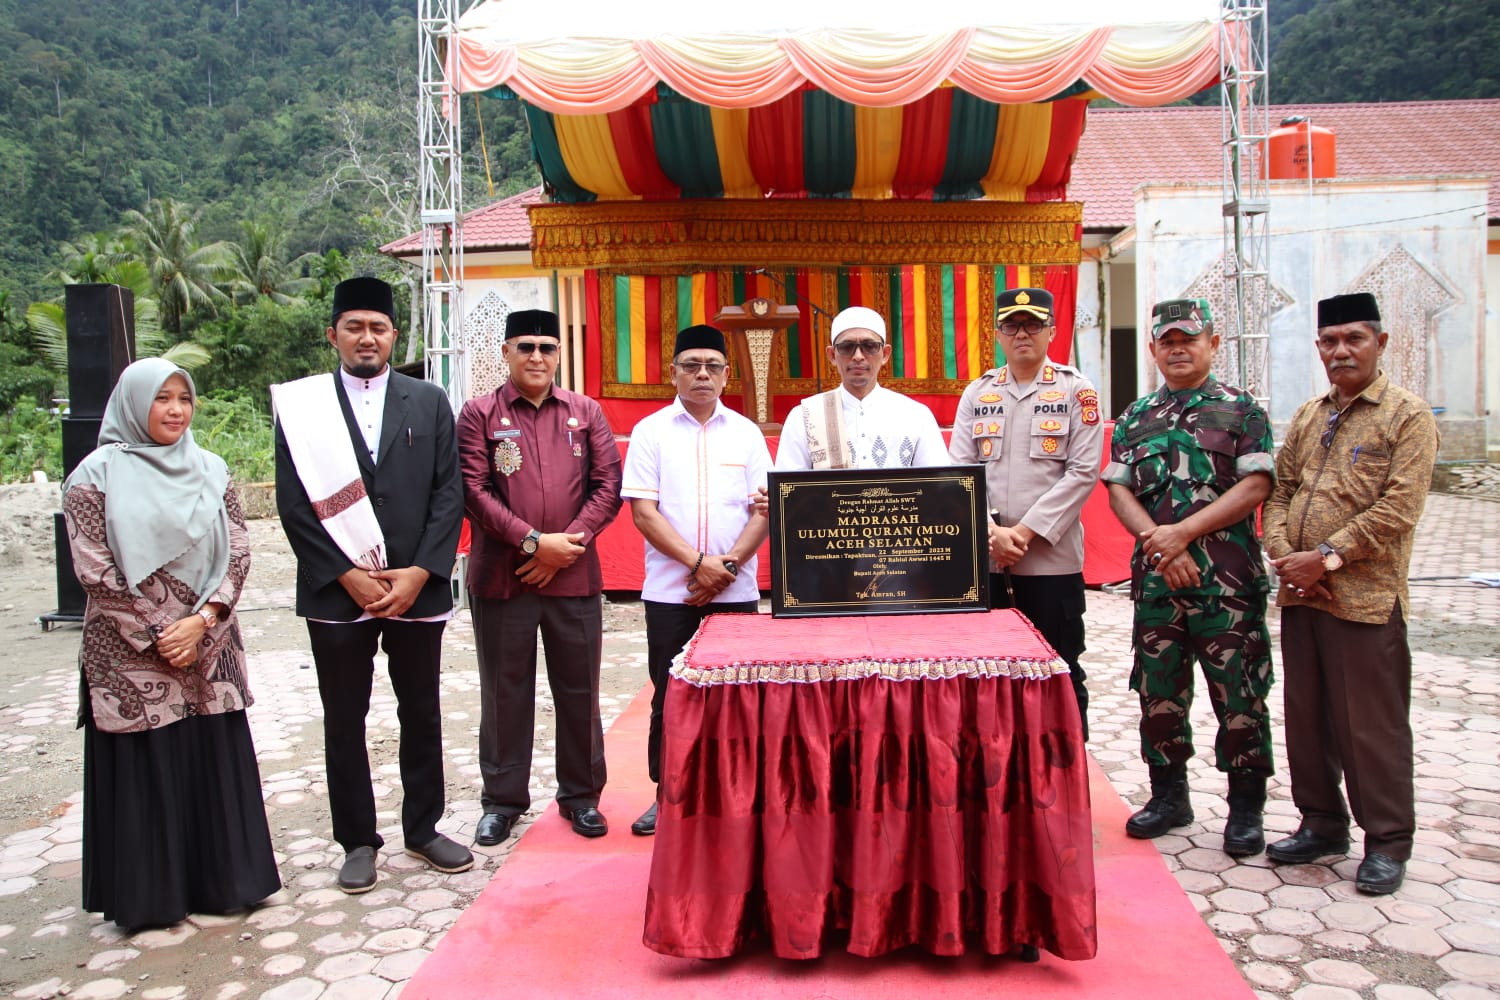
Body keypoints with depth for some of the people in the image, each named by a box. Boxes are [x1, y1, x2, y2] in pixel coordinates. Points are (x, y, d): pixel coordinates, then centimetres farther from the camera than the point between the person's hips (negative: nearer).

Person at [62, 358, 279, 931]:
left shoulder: (209, 471, 7)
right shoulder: (97, 475, -4)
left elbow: (237, 551, 2)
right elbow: (94, 570, -8)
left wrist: (201, 620, -12)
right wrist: (157, 636, -11)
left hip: (210, 652, 3)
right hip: (131, 658, -3)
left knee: (214, 763, 8)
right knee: (143, 772, 5)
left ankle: (219, 879, 23)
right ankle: (149, 896, 20)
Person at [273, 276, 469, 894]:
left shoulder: (428, 402, 5)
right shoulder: (301, 406, 1)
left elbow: (449, 494, 1)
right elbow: (293, 503, -4)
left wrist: (420, 573, -9)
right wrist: (347, 576, -11)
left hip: (417, 587, 1)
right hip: (338, 591, -1)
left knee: (422, 713, 12)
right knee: (344, 720, 9)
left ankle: (422, 829, 28)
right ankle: (358, 841, 24)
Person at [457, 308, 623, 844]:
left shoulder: (585, 412, 8)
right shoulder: (478, 415, 3)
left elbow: (608, 484, 2)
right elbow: (474, 491, -7)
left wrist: (568, 543, -10)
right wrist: (533, 541, -14)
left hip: (575, 576, 2)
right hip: (501, 575, -1)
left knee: (578, 689, 9)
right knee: (505, 691, 8)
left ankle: (581, 795, 24)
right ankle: (503, 800, 23)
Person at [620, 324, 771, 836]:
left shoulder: (746, 432, 7)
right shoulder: (651, 431, 3)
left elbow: (765, 510, 3)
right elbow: (644, 512, -5)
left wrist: (729, 565, -11)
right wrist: (698, 563, -13)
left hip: (736, 591, 1)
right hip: (670, 593, -1)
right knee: (670, 696, 6)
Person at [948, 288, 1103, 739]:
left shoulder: (1077, 391, 1)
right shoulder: (977, 393, 10)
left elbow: (1083, 472, -6)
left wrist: (1026, 531, -13)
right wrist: (991, 532, -10)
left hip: (1053, 558, -2)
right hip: (985, 559, 3)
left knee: (1060, 675, 6)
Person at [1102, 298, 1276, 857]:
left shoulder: (1242, 410, 2)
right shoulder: (1135, 417, 12)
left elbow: (1256, 486, -8)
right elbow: (1118, 490, 5)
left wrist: (1183, 532, -15)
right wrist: (1158, 544, -11)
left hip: (1228, 581, -3)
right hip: (1155, 580, 4)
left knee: (1239, 695, 4)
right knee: (1158, 691, 11)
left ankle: (1245, 809, 20)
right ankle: (1169, 795, 27)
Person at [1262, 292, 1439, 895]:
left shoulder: (1408, 416, -4)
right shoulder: (1307, 418, 14)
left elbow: (1398, 509, -14)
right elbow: (1279, 493, 12)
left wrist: (1327, 557, -17)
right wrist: (1284, 555, -5)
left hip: (1365, 597, -6)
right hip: (1300, 594, 6)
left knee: (1372, 723, 2)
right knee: (1306, 715, 13)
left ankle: (1387, 841, 17)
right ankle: (1322, 823, 28)